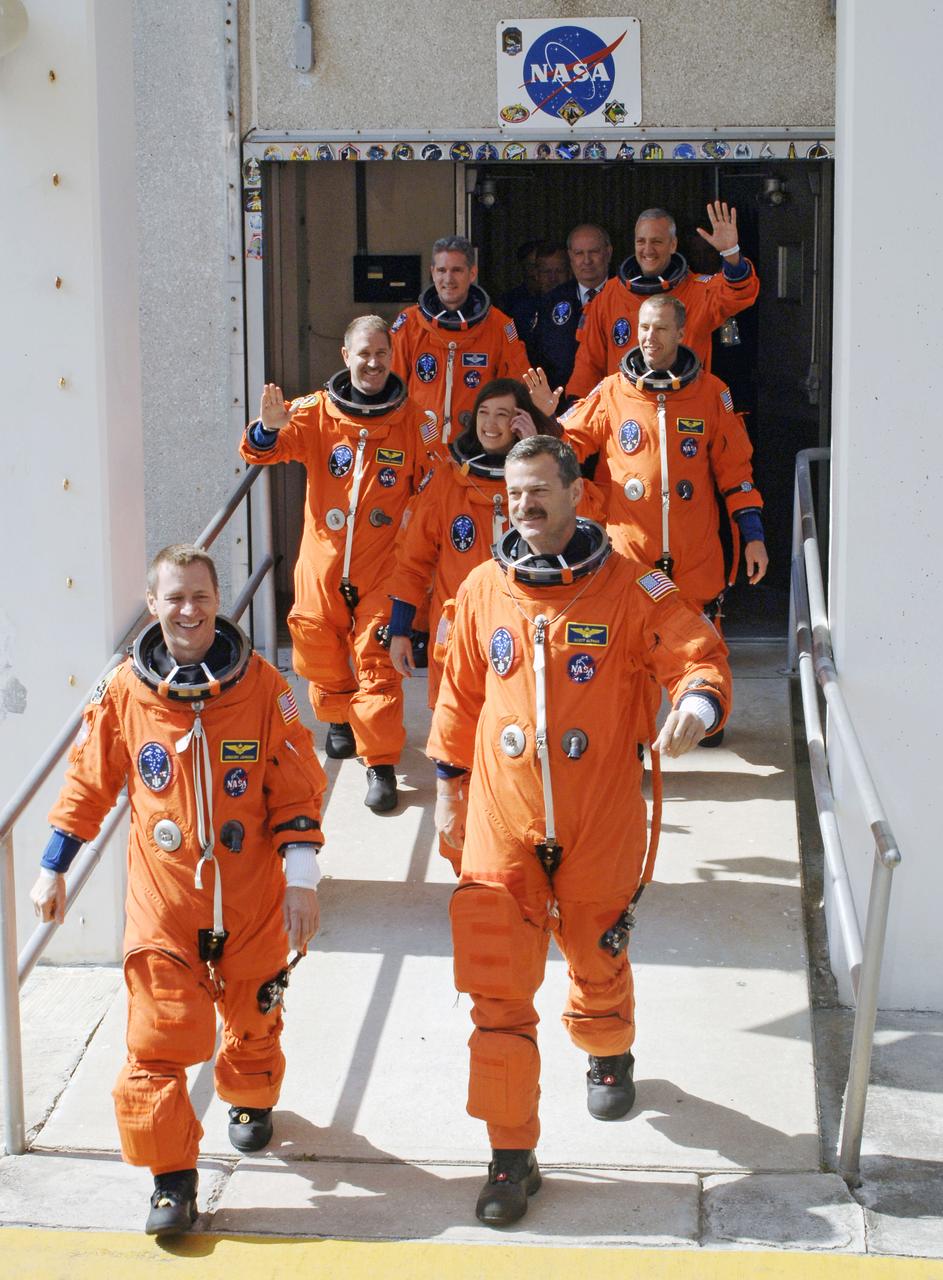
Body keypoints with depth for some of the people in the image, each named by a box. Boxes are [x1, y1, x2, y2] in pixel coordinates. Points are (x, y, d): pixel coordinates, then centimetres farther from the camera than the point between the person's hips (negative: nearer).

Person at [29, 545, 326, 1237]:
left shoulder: (262, 686, -7)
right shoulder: (123, 692, -5)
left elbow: (297, 787, -3)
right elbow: (89, 783, 7)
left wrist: (301, 879, -8)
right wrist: (54, 868, 8)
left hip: (252, 901, 1)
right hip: (162, 904, 0)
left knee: (254, 1019, 19)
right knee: (158, 1038, -6)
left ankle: (251, 1099, 49)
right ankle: (173, 1178, 4)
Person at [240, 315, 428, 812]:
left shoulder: (413, 421, -2)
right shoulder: (316, 413, -2)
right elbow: (263, 450, -12)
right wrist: (268, 430, -34)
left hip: (380, 566, -2)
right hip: (322, 562, 2)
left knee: (377, 662, -4)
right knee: (322, 654, 14)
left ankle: (380, 763, 1)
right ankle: (340, 720, 42)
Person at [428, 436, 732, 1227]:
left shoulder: (630, 589, -6)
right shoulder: (484, 590, 3)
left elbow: (698, 655, -10)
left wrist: (696, 702, -32)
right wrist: (450, 785, 16)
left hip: (599, 825, -1)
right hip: (502, 825, 1)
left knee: (597, 958, 19)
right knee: (499, 993, -4)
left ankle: (608, 1057, 53)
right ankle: (512, 1156, 5)